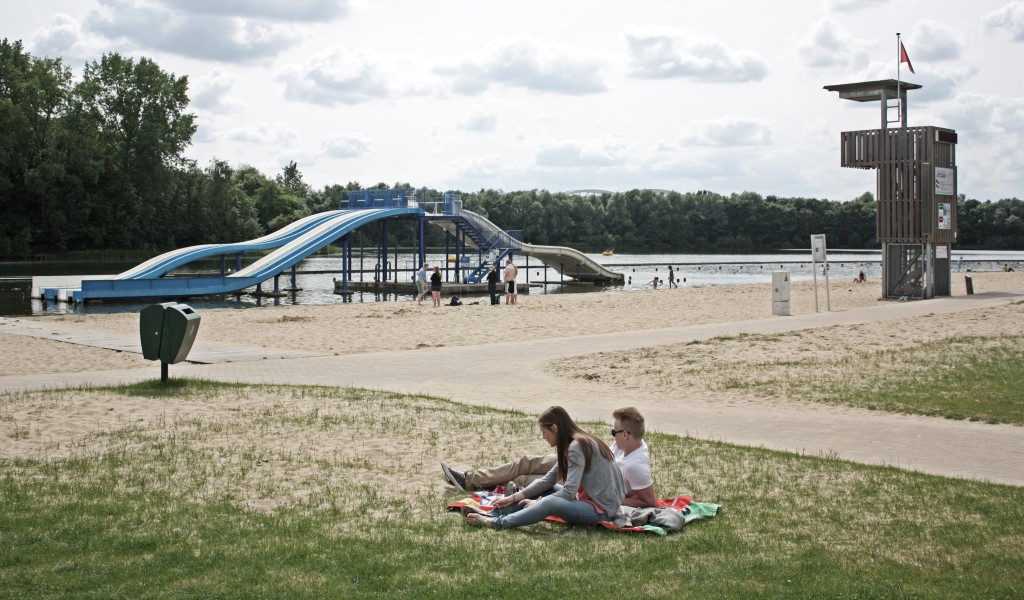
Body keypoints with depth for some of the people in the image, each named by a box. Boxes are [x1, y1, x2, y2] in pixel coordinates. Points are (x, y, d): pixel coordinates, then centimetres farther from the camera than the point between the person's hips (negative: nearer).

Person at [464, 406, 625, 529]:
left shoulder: (577, 446, -19)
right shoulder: (574, 444, 11)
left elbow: (569, 492, -23)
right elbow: (547, 480, 12)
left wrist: (538, 503, -10)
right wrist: (513, 498, 8)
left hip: (601, 509, -10)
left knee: (550, 502, -31)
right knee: (543, 489, 12)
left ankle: (497, 523, -23)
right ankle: (495, 513, 3)